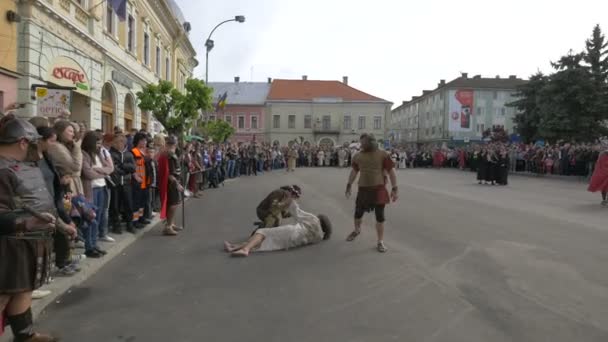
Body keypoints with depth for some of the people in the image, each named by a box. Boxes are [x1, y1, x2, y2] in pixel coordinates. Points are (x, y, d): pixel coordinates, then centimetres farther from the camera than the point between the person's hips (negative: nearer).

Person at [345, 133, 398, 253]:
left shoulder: (382, 155, -7)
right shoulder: (358, 156, 4)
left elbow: (391, 172, -6)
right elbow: (354, 171, 17)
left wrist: (394, 189, -11)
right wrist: (349, 185, 16)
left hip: (379, 189, -3)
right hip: (363, 189, 3)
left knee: (380, 216, 0)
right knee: (358, 213, 13)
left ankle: (380, 242, 12)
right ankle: (356, 231, 43)